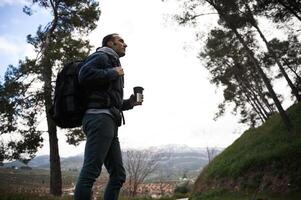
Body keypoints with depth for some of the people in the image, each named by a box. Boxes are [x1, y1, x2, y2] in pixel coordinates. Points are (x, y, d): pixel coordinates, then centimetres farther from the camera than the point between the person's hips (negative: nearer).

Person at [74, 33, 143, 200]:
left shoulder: (112, 63, 34)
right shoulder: (101, 57, 6)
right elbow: (84, 75, -17)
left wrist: (128, 103, 19)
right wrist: (112, 73, -6)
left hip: (108, 122, 10)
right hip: (100, 118, -10)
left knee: (118, 175, 6)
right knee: (90, 172, -14)